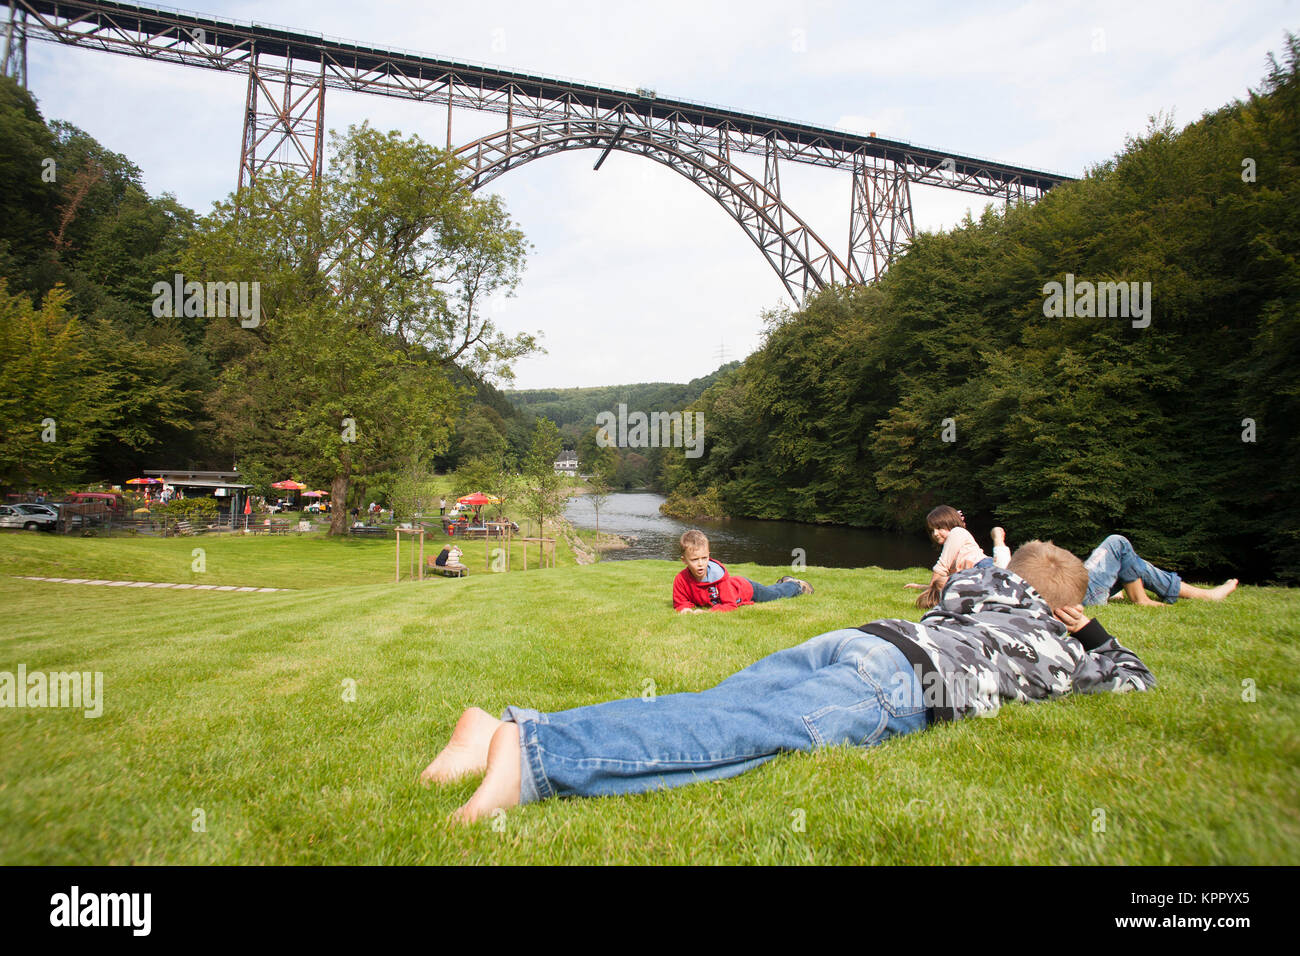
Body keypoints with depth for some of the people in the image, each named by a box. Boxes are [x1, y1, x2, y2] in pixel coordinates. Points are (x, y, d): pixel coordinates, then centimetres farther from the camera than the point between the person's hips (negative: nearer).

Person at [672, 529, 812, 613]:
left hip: (746, 588, -4)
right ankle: (784, 582, 60)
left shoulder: (718, 573, -42)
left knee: (777, 594, 23)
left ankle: (796, 585, 53)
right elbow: (680, 604, -19)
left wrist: (709, 611, -53)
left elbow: (730, 604, -40)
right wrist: (686, 608, -41)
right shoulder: (681, 579, -34)